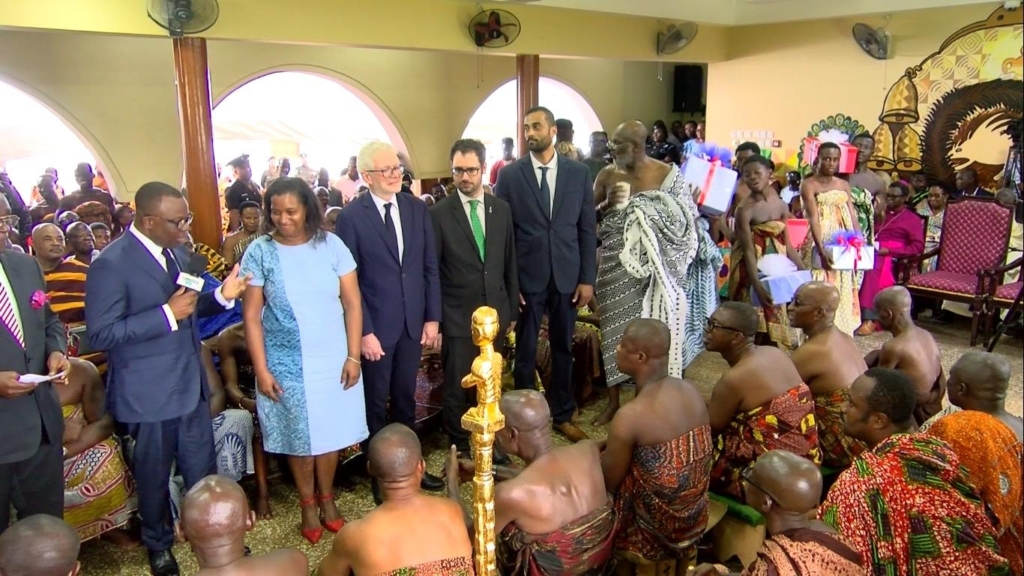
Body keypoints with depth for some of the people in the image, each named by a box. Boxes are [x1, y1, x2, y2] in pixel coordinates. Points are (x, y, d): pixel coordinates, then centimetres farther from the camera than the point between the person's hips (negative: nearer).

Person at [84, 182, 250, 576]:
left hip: (191, 385, 6)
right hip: (148, 394, -5)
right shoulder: (111, 264, -19)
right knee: (153, 477, 17)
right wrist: (167, 314, -26)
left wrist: (222, 295, -7)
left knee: (203, 471, 17)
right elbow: (101, 335, -21)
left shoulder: (176, 251, 3)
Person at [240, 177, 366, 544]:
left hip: (332, 359, 1)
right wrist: (261, 369, -8)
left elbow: (352, 303, -2)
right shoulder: (259, 252, -6)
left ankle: (327, 497, 32)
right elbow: (251, 315, -5)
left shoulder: (331, 245, -4)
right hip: (285, 363, -1)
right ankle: (307, 504, 31)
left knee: (330, 431, 10)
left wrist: (353, 356, -6)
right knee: (299, 436, 11)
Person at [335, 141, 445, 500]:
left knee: (406, 397, 17)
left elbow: (430, 267, 4)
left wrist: (432, 317, 1)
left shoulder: (417, 209, 2)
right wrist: (364, 331, -13)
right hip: (376, 326, -4)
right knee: (375, 402, 12)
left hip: (413, 322, 4)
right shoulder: (351, 217, -10)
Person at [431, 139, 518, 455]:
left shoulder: (501, 209, 5)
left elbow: (509, 263, 9)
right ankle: (461, 448, 25)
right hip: (457, 317, -3)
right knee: (458, 388, 6)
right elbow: (431, 272, -5)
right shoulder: (439, 213, -7)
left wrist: (512, 309, 10)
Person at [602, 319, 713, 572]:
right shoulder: (690, 390, -9)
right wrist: (609, 446, 11)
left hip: (658, 525, -6)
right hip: (692, 514, 6)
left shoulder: (629, 417, -29)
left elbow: (609, 481, -15)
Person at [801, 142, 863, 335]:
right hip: (820, 245, -5)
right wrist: (821, 250, -25)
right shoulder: (809, 185, -5)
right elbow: (814, 219, -16)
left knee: (843, 293, 8)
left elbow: (853, 217, 9)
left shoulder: (844, 185, 12)